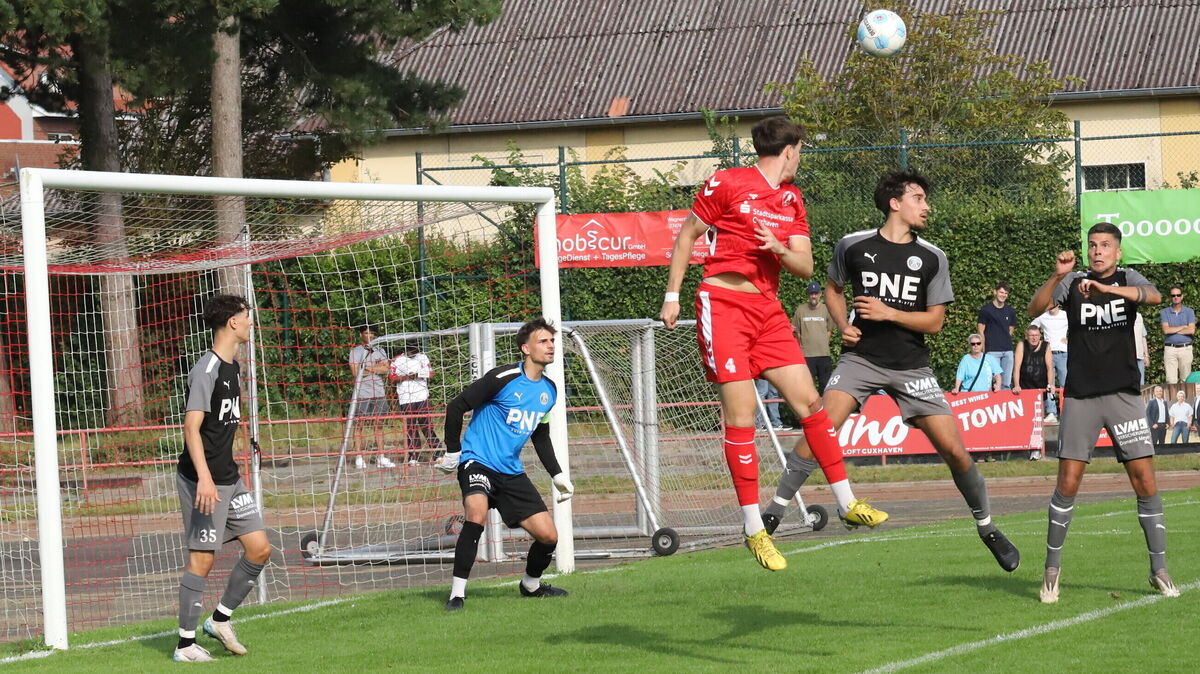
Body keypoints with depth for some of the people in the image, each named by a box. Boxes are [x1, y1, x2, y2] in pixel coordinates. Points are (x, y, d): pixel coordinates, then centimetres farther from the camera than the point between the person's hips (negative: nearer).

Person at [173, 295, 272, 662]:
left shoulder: (232, 367, 13)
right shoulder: (206, 370, -16)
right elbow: (192, 426, -23)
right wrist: (204, 477, -32)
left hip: (228, 478, 9)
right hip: (203, 481, -9)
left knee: (260, 548, 7)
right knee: (202, 558, -5)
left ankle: (220, 619, 20)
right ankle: (186, 644, 2)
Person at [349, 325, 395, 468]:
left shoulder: (380, 351, 15)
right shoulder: (355, 351, 4)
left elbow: (386, 369, 2)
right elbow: (355, 372, -8)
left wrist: (369, 368, -8)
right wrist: (377, 368, -3)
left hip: (379, 392, 4)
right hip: (362, 393, -4)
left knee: (378, 425, 5)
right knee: (359, 425, -4)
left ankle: (380, 457, 8)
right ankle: (358, 458, -3)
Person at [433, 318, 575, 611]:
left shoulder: (549, 390, 8)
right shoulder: (503, 378, -15)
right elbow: (456, 407, -10)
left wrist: (558, 475, 19)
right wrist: (453, 453, -7)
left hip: (512, 472, 7)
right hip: (477, 462, -7)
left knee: (548, 535, 0)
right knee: (476, 515, -33)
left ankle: (531, 585, 30)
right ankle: (457, 594, -24)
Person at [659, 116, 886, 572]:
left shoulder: (792, 200, 15)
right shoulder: (727, 184, -4)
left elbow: (805, 267, 11)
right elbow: (686, 236, 4)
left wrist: (780, 249, -10)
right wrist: (672, 295, 1)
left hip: (768, 310, 6)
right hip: (723, 303, -6)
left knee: (809, 401, 2)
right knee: (741, 414, -9)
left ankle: (846, 503, 11)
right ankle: (753, 528, -5)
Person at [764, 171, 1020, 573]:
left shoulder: (932, 258, 1)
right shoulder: (853, 246, -1)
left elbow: (935, 322, 0)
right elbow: (833, 288, 17)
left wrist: (889, 313, -14)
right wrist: (843, 326, -1)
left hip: (911, 366, 1)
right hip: (861, 358, -1)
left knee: (955, 451, -3)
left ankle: (986, 528, 17)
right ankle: (773, 512, -15)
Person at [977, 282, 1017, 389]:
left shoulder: (1010, 311, 12)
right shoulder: (986, 310, -1)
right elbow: (980, 331, -2)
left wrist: (1006, 343, 12)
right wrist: (983, 351, -7)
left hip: (1007, 351, 5)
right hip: (992, 351, -5)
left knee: (1006, 384, 5)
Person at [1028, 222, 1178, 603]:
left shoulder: (1127, 280, 5)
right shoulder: (1072, 281, 6)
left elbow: (1154, 297, -17)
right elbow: (1034, 310, -7)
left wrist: (1106, 288, -30)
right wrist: (1057, 276, -23)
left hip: (1123, 394, 0)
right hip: (1080, 396, 0)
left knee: (1145, 481, -4)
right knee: (1067, 483, -4)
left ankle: (1159, 571, 5)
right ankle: (1052, 569, 8)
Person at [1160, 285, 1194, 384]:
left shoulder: (1189, 312, 8)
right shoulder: (1165, 312, 7)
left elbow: (1191, 330, -6)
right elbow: (1166, 330, -8)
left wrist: (1173, 330, -4)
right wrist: (1183, 327, -3)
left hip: (1185, 349, 0)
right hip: (1170, 349, 0)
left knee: (1185, 380, -1)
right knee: (1171, 381, -8)